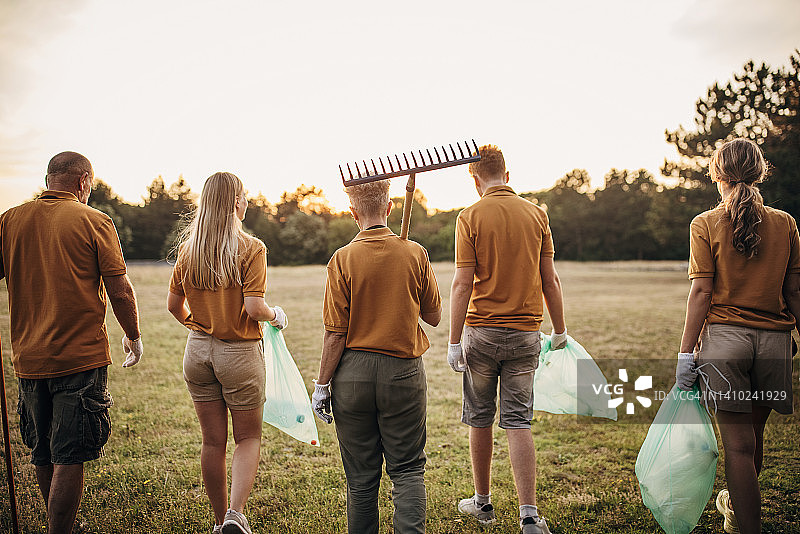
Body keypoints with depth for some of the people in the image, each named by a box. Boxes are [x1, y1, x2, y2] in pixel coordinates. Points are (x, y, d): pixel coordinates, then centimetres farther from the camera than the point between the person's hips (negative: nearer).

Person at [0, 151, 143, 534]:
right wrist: (133, 337, 7)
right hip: (81, 358, -5)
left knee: (43, 456, 19)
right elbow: (120, 291, -9)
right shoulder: (94, 221, -7)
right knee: (69, 458, 0)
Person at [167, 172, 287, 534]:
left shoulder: (188, 248, 2)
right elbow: (254, 308, -20)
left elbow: (174, 305, 6)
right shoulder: (251, 249, -13)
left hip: (198, 351, 5)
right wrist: (275, 316, 0)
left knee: (213, 441, 13)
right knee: (249, 438, 12)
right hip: (239, 353, -4)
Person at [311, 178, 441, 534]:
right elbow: (434, 316, 6)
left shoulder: (343, 259, -8)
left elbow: (335, 333, -9)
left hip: (354, 373, 0)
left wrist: (322, 385, 0)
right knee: (408, 470, 10)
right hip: (404, 371, 1)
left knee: (361, 476, 12)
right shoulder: (415, 254, -4)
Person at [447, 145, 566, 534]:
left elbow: (463, 284, -11)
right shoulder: (536, 215, 3)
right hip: (524, 333, 2)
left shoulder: (471, 217, -6)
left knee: (480, 420, 12)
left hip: (482, 331, -2)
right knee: (518, 423, 5)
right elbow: (549, 279, 5)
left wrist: (453, 342, -9)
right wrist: (560, 330, 15)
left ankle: (483, 502, 27)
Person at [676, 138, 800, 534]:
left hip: (725, 335, -4)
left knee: (737, 440, 1)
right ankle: (736, 501, 43)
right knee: (754, 430, 21)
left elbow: (701, 292, -9)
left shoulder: (706, 225, -4)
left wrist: (685, 353, -6)